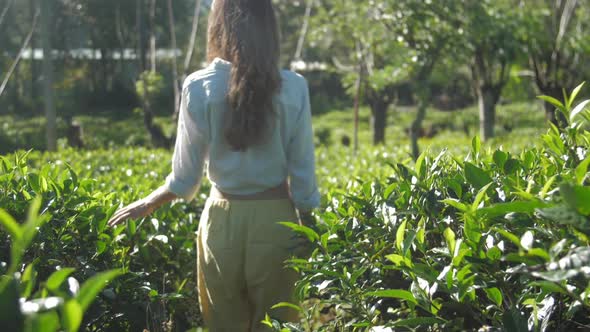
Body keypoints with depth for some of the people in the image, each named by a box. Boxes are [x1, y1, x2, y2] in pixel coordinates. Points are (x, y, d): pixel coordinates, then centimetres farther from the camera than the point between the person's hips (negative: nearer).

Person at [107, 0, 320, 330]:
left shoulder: (200, 87, -6)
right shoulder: (293, 87, -6)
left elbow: (185, 178, -3)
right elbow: (303, 175, -4)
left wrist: (146, 204, 15)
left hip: (223, 219, 0)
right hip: (276, 220, 0)